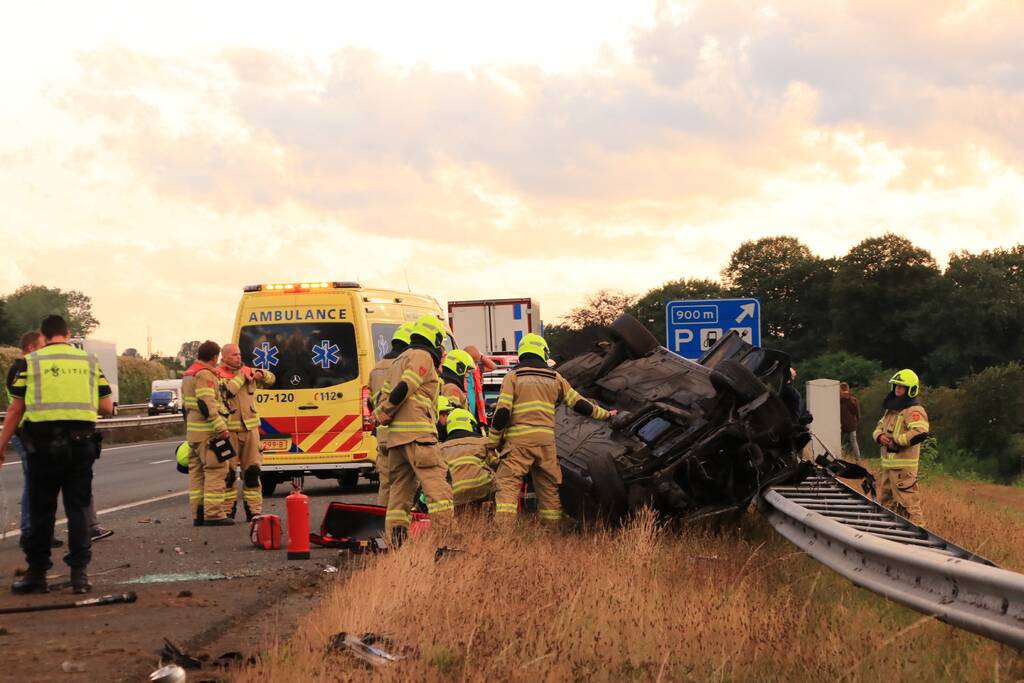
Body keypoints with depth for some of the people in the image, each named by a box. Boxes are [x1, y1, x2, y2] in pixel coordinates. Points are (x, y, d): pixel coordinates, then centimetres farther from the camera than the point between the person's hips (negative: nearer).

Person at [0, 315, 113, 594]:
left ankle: (37, 574, 12)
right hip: (81, 443, 2)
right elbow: (107, 407, 7)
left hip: (43, 443, -2)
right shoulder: (90, 361, 9)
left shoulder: (32, 362, 1)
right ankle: (79, 573, 1)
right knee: (77, 510, 7)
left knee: (41, 511, 7)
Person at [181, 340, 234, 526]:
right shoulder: (205, 374, -13)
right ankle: (213, 514, -11)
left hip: (193, 432, 10)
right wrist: (221, 428, -22)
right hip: (208, 432, -10)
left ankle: (198, 514, 14)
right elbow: (206, 404, -23)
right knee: (215, 470, -8)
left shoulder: (189, 374, 19)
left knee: (196, 472, 12)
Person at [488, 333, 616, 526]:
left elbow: (502, 412, -3)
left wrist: (492, 442, 4)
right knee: (549, 486, 12)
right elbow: (579, 404, 19)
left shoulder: (513, 376, 7)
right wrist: (604, 414, 33)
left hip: (519, 439, -3)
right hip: (546, 440, 3)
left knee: (507, 483, -8)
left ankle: (504, 528, -23)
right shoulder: (554, 378, 17)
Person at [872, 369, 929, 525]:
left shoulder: (914, 411, -13)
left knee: (908, 502, -11)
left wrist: (896, 441, -20)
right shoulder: (891, 410, 18)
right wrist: (880, 436, -3)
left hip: (903, 466, -10)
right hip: (888, 464, 10)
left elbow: (920, 433, -27)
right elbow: (879, 427, 22)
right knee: (886, 501, 19)